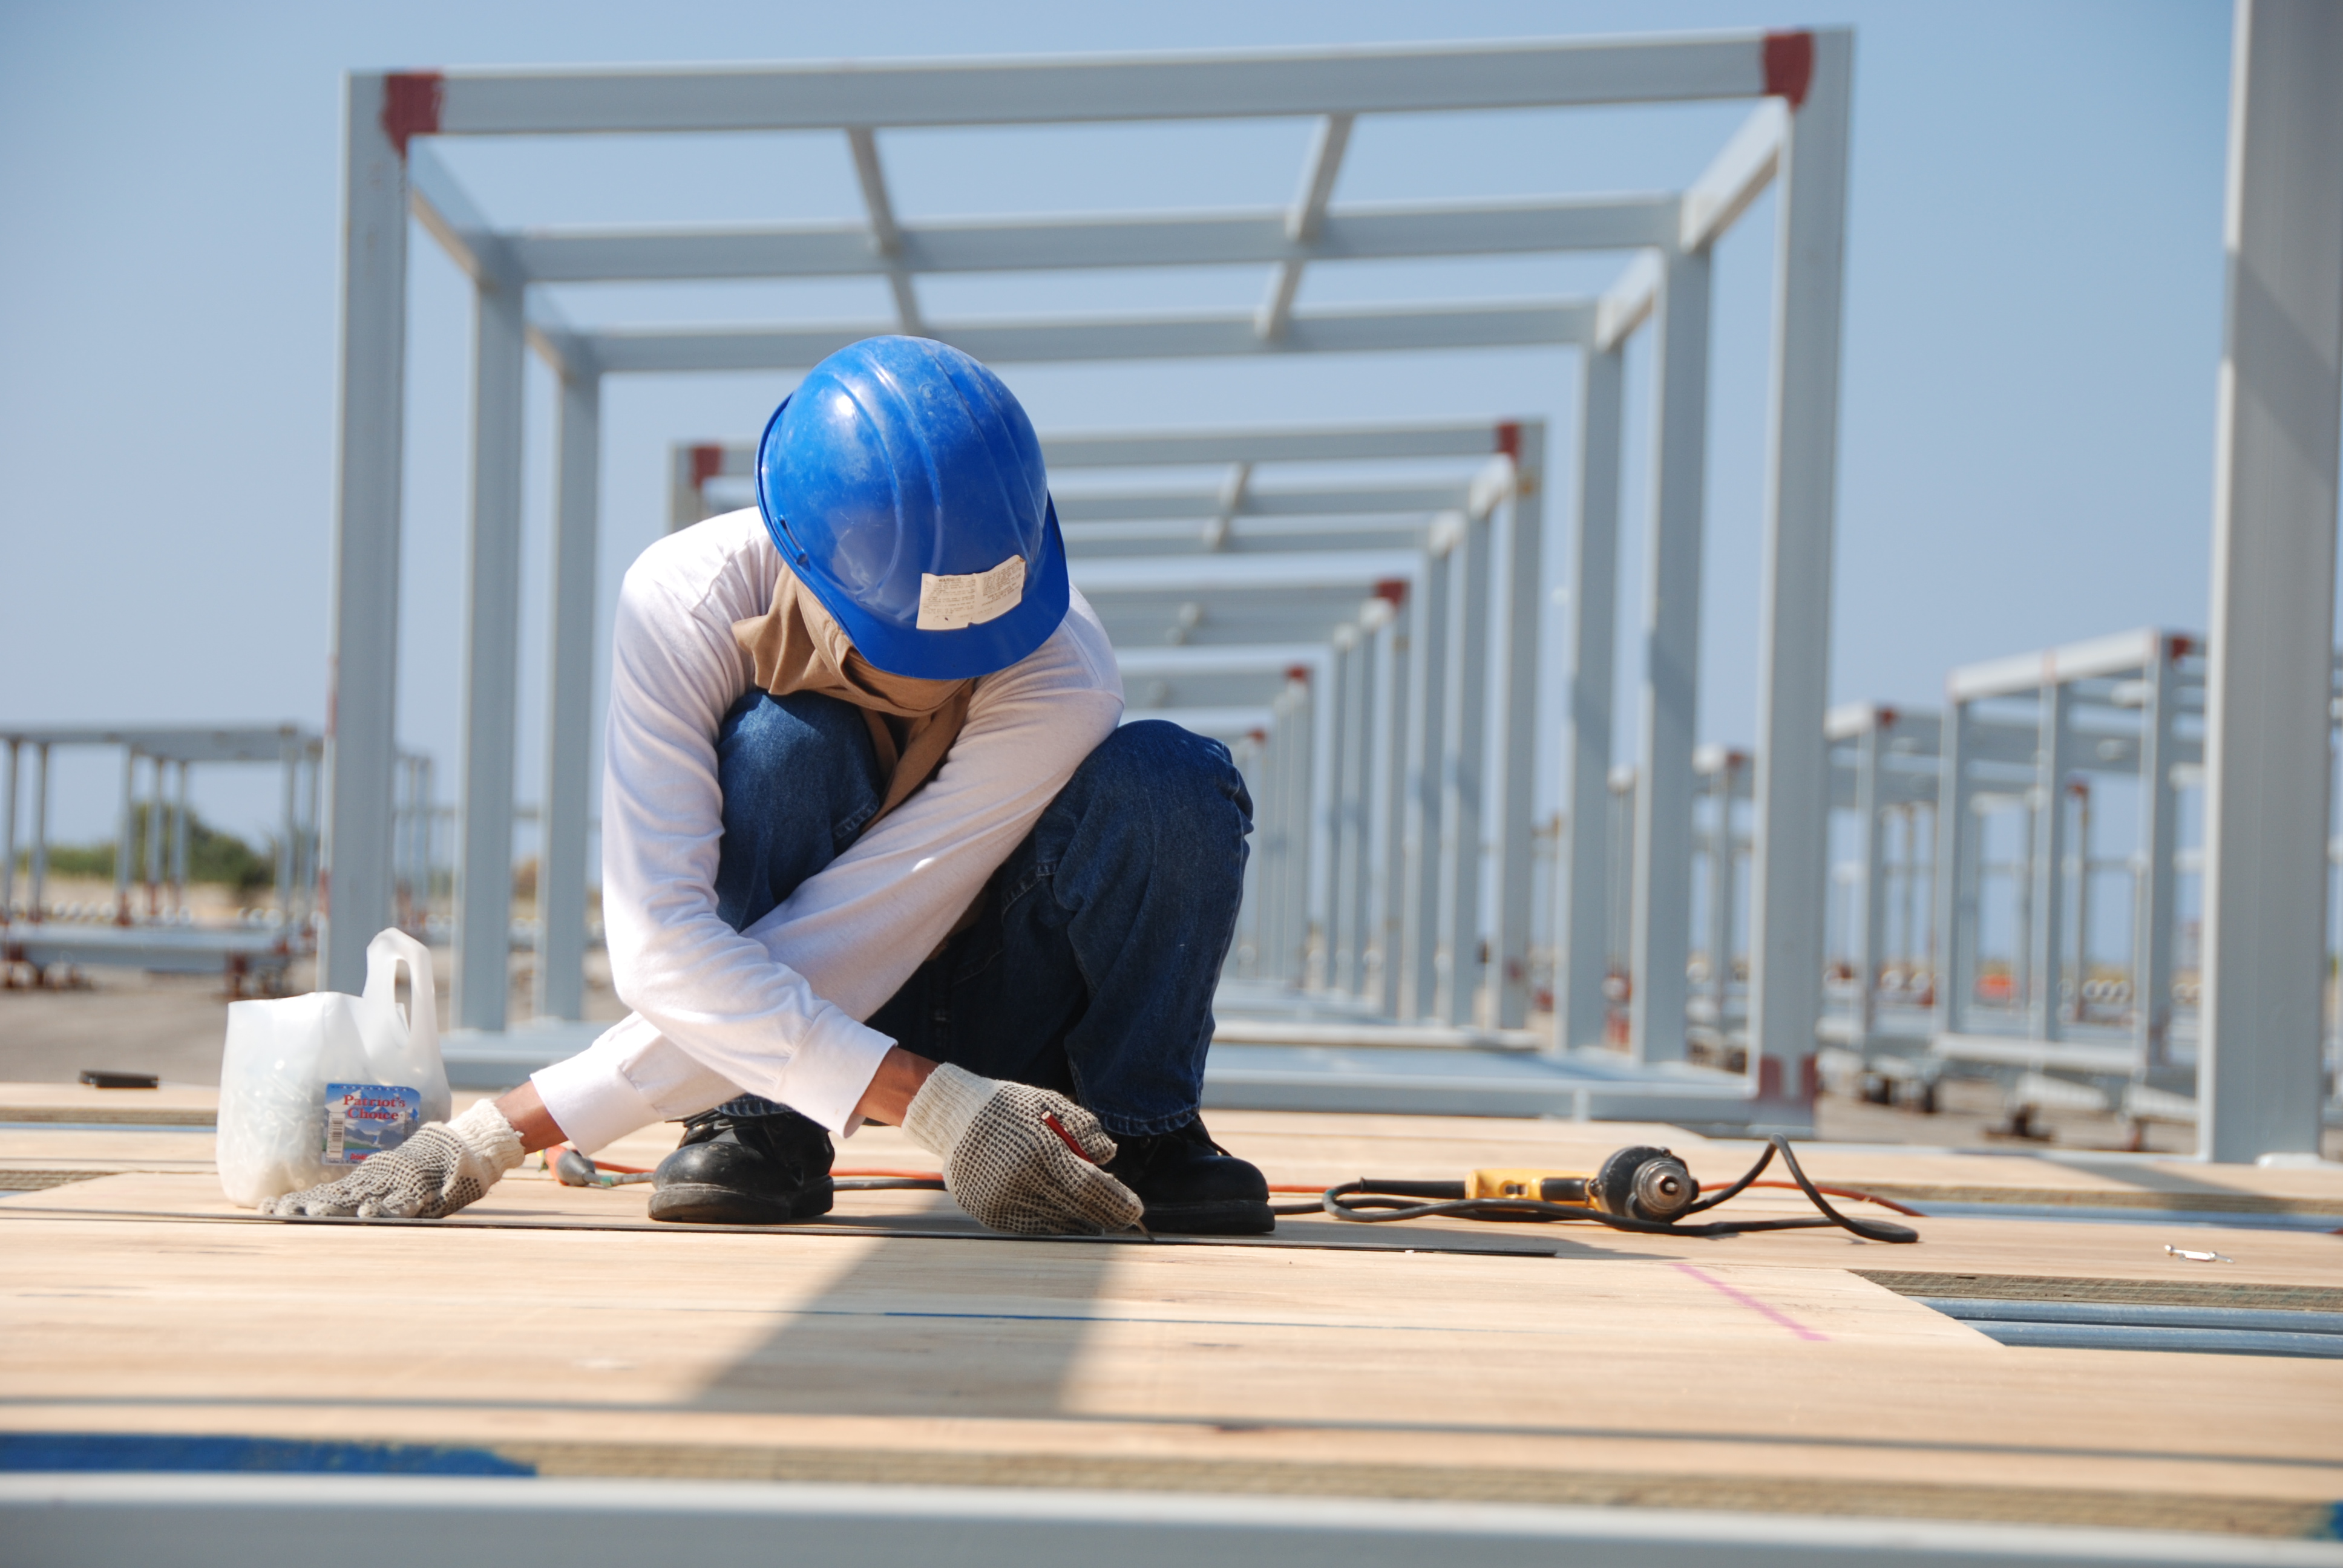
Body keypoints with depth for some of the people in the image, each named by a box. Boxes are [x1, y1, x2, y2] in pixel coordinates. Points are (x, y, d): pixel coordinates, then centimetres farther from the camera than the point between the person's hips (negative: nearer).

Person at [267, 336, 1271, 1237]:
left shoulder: (1061, 690, -30)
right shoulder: (684, 602, -26)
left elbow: (829, 954, -34)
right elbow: (658, 944, -34)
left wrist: (506, 1132, -38)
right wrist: (933, 1102, -46)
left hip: (999, 1013, 0)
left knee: (1170, 783, -30)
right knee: (783, 743, -32)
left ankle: (1140, 1131, -9)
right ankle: (761, 1133, -19)